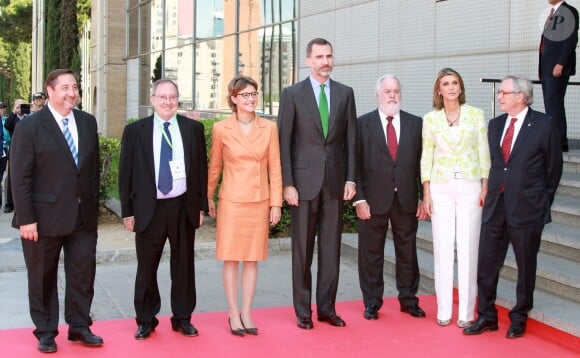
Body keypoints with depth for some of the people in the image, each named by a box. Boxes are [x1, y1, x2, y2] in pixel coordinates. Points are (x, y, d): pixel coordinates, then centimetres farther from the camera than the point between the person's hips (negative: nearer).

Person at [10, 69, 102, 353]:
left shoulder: (88, 122, 7)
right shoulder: (29, 126, -8)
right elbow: (20, 177, -11)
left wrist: (94, 205, 8)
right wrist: (26, 218, -15)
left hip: (83, 215, 4)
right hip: (45, 216, -4)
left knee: (83, 273, 9)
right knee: (43, 277, 9)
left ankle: (79, 327, 25)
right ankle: (45, 332, 24)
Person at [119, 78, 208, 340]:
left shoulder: (193, 129, 4)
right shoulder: (135, 131, 1)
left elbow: (201, 168, 7)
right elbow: (126, 173, 2)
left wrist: (201, 206, 3)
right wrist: (127, 211, -2)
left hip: (184, 207, 1)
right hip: (149, 208, -1)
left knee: (183, 265, 10)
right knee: (146, 267, 7)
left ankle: (183, 318, 24)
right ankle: (146, 320, 22)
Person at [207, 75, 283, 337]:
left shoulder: (269, 128, 1)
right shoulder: (221, 129, -3)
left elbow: (275, 168, 3)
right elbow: (214, 166, 8)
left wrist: (276, 203, 0)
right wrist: (207, 198, 14)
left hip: (260, 201, 2)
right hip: (232, 200, -2)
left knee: (252, 258, 8)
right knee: (231, 258, 3)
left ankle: (247, 312, 18)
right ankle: (233, 313, 14)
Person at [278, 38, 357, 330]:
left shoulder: (345, 93, 8)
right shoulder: (292, 94, -1)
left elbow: (350, 139, 8)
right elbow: (284, 142, -3)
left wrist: (351, 178, 1)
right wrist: (287, 184, -9)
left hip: (335, 181, 3)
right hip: (304, 181, -2)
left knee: (331, 247, 7)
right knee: (302, 249, 4)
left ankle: (327, 307, 18)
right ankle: (303, 310, 14)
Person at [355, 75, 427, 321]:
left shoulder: (415, 124, 7)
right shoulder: (363, 124, 0)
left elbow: (422, 162, 6)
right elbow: (355, 164, -3)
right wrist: (359, 198, -9)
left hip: (406, 200, 2)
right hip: (374, 199, -2)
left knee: (407, 252, 11)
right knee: (371, 253, 6)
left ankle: (408, 300, 25)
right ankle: (372, 303, 19)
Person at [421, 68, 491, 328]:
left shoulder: (476, 115, 3)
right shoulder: (430, 119, 5)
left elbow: (484, 153, 4)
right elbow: (426, 156, 6)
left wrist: (485, 187, -2)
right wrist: (426, 192, 1)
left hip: (470, 187, -1)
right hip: (440, 188, 1)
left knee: (468, 248, 0)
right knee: (442, 248, 3)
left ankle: (466, 311, 9)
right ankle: (444, 310, 12)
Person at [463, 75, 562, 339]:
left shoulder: (544, 125, -7)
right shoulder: (495, 125, 8)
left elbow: (554, 168, -1)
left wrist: (542, 203, 2)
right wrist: (492, 193, 8)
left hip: (526, 209, -4)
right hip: (496, 206, 5)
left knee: (526, 266, 9)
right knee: (486, 263, 6)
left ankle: (519, 318, 24)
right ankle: (486, 317, 19)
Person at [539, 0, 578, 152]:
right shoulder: (552, 13, 22)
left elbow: (571, 39, -12)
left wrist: (560, 64, -20)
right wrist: (541, 68, 14)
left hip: (557, 67, -8)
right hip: (546, 68, 8)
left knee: (554, 104, -12)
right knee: (550, 105, 5)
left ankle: (560, 142, -10)